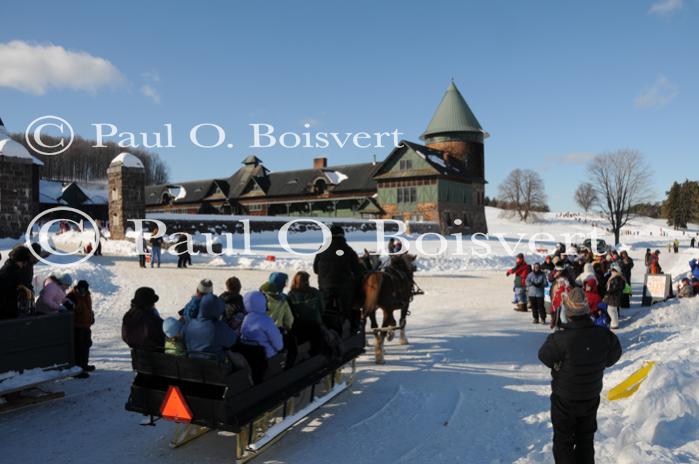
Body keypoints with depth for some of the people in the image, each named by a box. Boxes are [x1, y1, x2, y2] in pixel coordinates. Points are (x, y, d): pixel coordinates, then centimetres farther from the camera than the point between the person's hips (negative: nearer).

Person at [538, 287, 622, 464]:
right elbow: (614, 355, 0)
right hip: (592, 398, 4)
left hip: (564, 399, -4)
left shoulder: (560, 339, -32)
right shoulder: (604, 335, -19)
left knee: (563, 442, 15)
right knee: (586, 440, 24)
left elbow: (544, 356, -14)